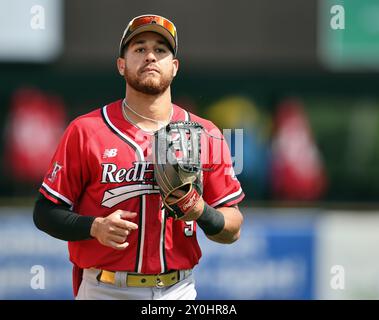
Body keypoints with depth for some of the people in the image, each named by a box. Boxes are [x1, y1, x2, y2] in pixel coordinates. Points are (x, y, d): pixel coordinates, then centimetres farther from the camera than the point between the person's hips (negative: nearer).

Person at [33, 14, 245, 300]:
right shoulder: (85, 131, -1)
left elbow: (232, 230, 5)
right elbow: (45, 212, 0)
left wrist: (201, 212, -15)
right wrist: (95, 227, -17)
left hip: (178, 291, 2)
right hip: (103, 291, -2)